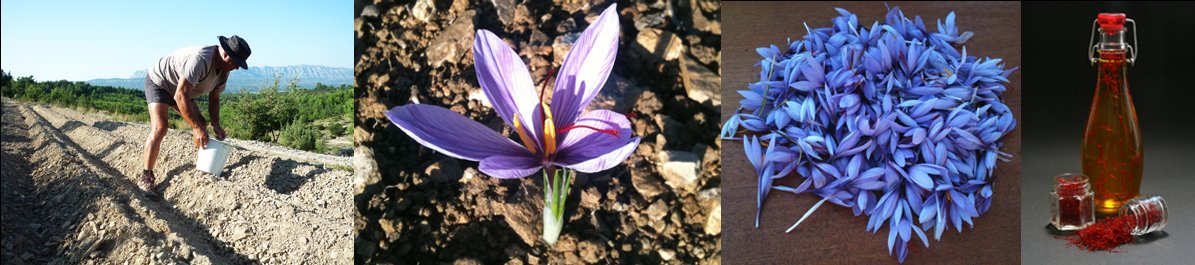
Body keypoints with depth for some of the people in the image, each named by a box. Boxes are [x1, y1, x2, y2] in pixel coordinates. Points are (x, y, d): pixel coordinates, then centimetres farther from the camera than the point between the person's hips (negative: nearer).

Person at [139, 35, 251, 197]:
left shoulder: (224, 70, -9)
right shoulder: (199, 59, -39)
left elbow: (214, 98, 3)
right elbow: (180, 96, -39)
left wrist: (216, 125, -12)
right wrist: (196, 128, -36)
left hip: (180, 88, 9)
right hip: (158, 82, -9)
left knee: (201, 124, 4)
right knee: (159, 127, -22)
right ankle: (146, 177, -17)